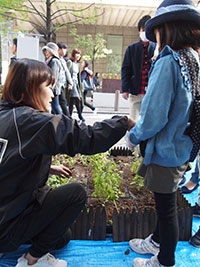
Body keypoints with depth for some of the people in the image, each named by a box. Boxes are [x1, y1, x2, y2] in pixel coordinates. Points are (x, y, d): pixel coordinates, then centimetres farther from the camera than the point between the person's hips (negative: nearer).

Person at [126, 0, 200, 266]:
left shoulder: (168, 62, -22)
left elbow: (153, 119, -26)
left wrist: (134, 135, -6)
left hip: (165, 152, -8)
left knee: (166, 208, 11)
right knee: (166, 203, 25)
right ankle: (157, 242, 49)